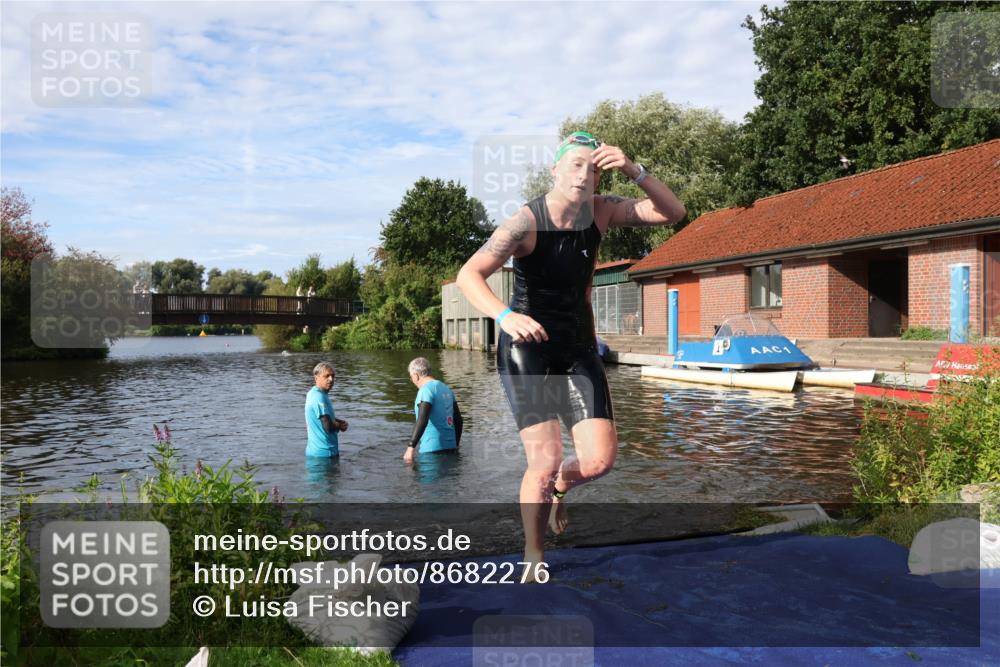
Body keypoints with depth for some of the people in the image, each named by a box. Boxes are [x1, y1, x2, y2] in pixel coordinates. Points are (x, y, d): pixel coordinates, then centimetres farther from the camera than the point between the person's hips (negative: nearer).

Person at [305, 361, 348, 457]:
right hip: (324, 452, -10)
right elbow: (328, 427, -27)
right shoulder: (320, 397, -22)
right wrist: (340, 425, -4)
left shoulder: (312, 393, 9)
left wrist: (338, 421, 2)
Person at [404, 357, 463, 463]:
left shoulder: (426, 390, -11)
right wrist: (455, 445, 27)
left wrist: (411, 447, -26)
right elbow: (458, 420, 18)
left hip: (432, 448, -8)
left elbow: (422, 420, -25)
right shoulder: (446, 388, 15)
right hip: (450, 447, 8)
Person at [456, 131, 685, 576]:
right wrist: (505, 316, -49)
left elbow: (673, 213, -5)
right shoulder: (526, 222, -19)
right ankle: (533, 557, 12)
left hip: (578, 346, 5)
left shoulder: (601, 211, -3)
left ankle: (560, 485, 32)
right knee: (545, 460, -14)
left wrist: (634, 171, -20)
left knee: (600, 460, -5)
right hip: (526, 347, -5)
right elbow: (468, 275, -30)